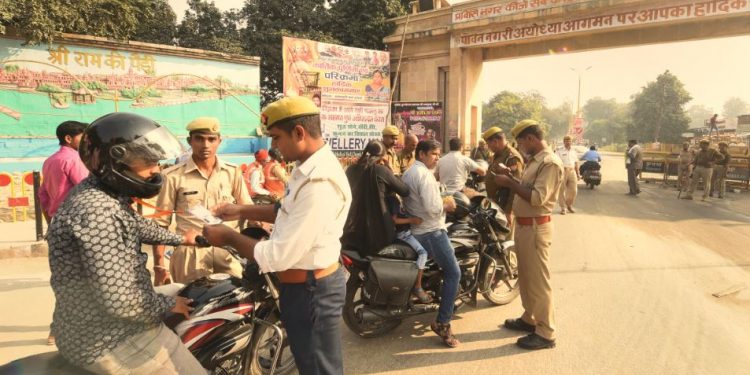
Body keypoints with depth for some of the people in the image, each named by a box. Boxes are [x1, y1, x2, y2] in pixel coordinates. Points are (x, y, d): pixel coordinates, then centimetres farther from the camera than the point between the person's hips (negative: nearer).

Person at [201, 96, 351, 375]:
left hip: (311, 291, -10)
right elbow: (289, 211, 21)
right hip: (306, 287, 10)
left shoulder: (319, 184, -30)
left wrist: (229, 237, -14)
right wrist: (241, 211, 10)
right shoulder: (310, 168, 5)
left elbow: (279, 257, -28)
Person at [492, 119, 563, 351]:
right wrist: (511, 179, 4)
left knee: (538, 280, -2)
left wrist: (510, 183, -20)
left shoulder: (550, 163, -17)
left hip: (535, 228, -10)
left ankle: (545, 333, 8)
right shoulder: (534, 160, 14)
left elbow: (538, 198, -26)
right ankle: (529, 319, 34)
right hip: (524, 225, 10)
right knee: (526, 277, 19)